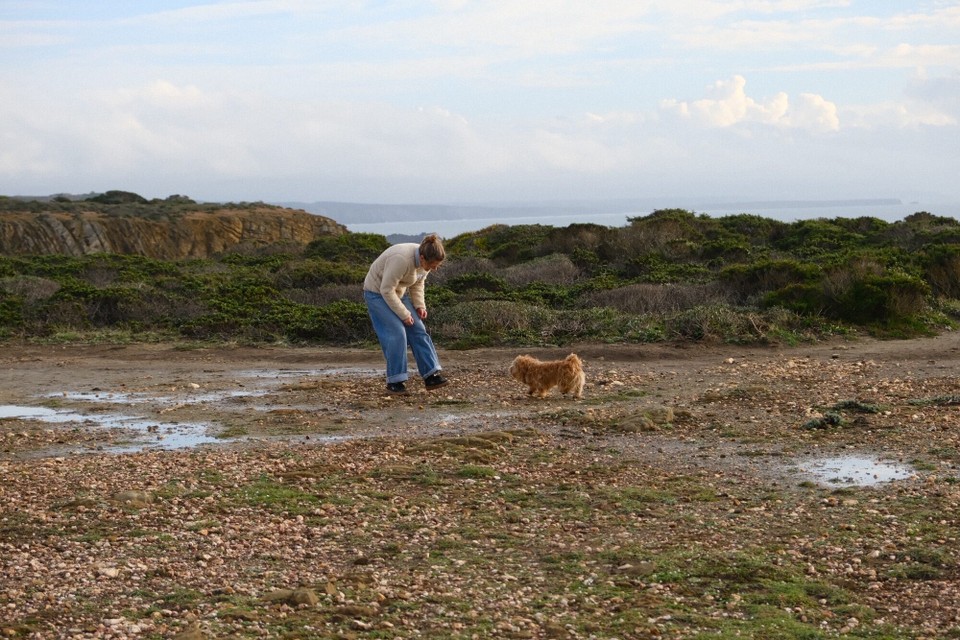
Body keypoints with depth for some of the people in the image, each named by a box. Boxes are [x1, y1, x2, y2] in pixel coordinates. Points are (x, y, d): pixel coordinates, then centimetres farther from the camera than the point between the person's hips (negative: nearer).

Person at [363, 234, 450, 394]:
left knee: (418, 330, -1)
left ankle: (431, 376, -2)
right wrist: (404, 315, -24)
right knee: (396, 332, -18)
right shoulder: (401, 260, -35)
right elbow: (387, 290, -30)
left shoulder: (424, 261, -8)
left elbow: (417, 284, 8)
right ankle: (394, 382, -10)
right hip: (378, 293, -8)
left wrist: (419, 306, -6)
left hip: (397, 293, 8)